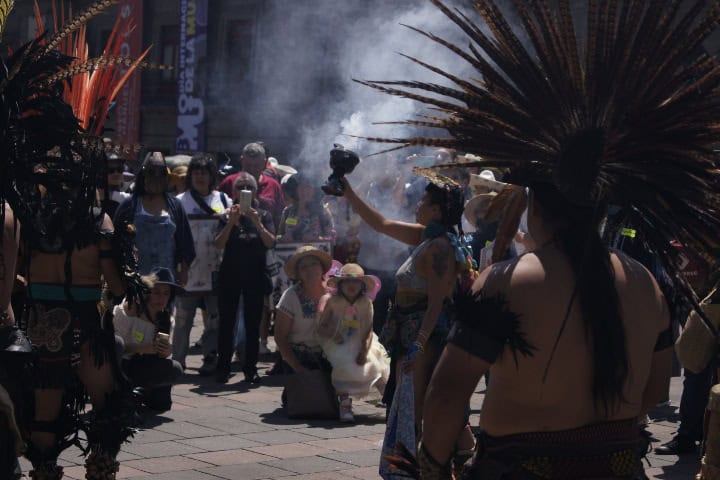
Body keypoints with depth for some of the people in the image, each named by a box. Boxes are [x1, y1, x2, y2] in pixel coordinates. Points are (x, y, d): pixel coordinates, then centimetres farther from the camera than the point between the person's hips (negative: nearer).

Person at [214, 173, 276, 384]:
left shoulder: (263, 215, 7)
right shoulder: (227, 215, 5)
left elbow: (270, 243, -7)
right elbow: (219, 244, -7)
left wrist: (257, 223, -19)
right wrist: (231, 222, -19)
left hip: (255, 275, 0)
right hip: (230, 275, 0)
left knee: (253, 324, 1)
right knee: (227, 323, -1)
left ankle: (250, 368, 6)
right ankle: (223, 368, 3)